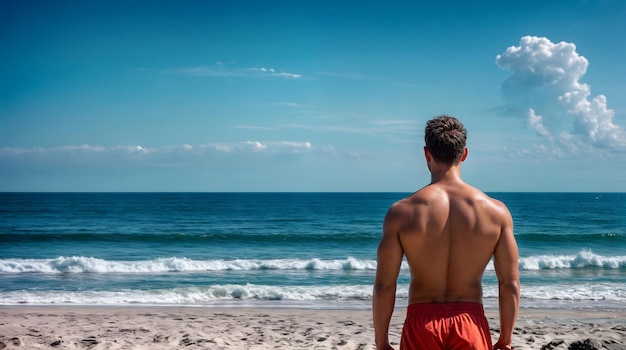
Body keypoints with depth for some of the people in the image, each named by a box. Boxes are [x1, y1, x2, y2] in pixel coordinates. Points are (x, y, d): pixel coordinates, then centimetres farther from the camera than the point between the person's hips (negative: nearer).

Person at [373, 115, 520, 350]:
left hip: (421, 326, -1)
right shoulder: (495, 211, -3)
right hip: (470, 324, 1)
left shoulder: (402, 212, -7)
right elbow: (510, 285, -1)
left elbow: (384, 286, -6)